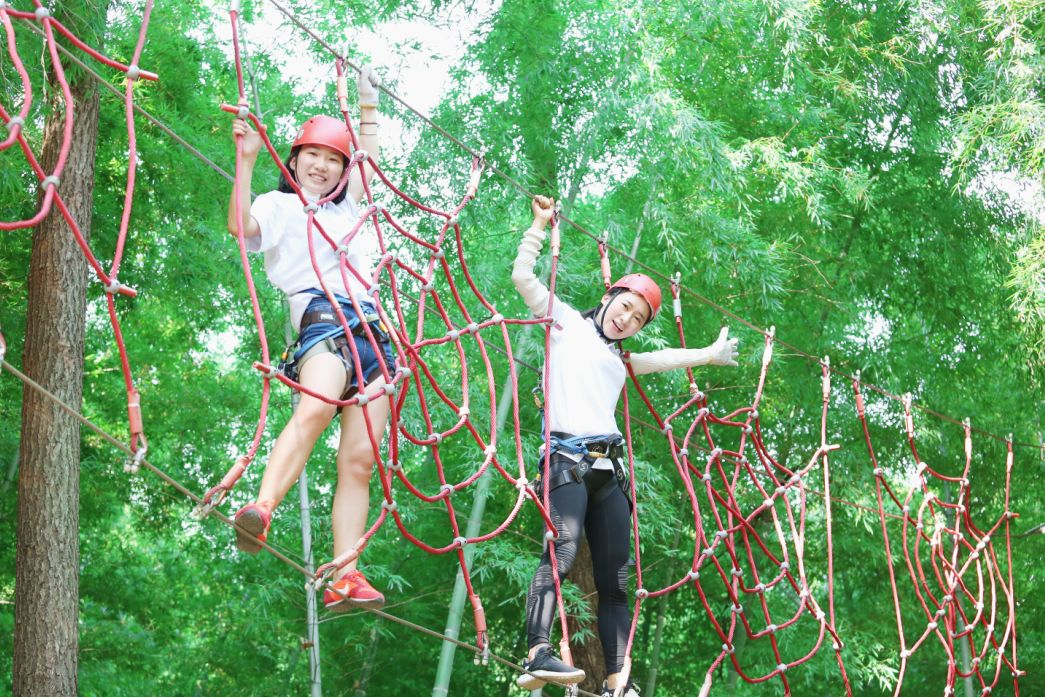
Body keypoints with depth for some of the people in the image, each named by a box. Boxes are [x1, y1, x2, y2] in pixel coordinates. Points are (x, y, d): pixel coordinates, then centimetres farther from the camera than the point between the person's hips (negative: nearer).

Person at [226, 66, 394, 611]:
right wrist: (247, 159, -12)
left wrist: (367, 103, 46)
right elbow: (240, 225, -5)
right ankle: (260, 510, -53)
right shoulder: (278, 206, 16)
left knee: (359, 460, -7)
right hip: (323, 317, -6)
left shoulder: (346, 209, 34)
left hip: (372, 331, 6)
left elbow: (369, 158, 42)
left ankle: (344, 579, -15)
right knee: (315, 408, -37)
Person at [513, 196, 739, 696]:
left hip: (609, 470, 7)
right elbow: (522, 275, 8)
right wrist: (540, 225, 14)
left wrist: (710, 354, 52)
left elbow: (667, 358, 47)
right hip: (567, 460, -7)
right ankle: (537, 657, -39)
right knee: (561, 552, -27)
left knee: (614, 581, 0)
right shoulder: (566, 322, 14)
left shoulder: (620, 360, 29)